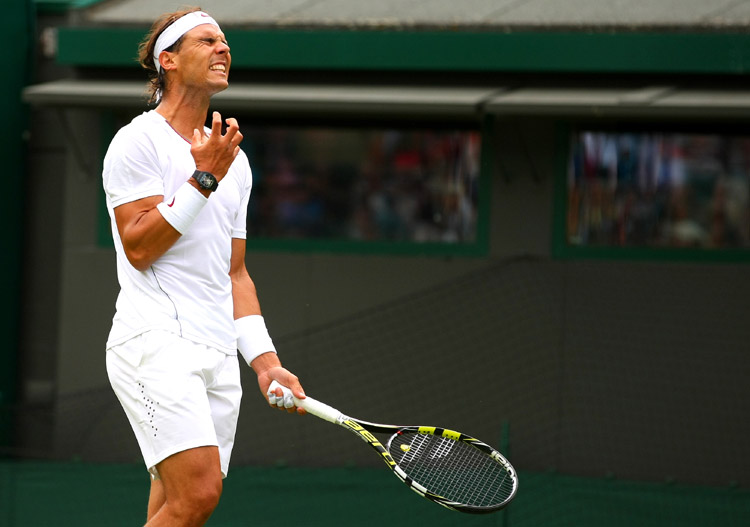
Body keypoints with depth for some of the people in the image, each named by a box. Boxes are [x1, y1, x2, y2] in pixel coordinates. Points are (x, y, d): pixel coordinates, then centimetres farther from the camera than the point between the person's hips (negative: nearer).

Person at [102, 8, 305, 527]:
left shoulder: (234, 161, 21)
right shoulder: (139, 141, -2)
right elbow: (138, 247, -11)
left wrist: (264, 359, 12)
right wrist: (203, 180, -14)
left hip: (218, 356, 7)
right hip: (154, 342, -7)